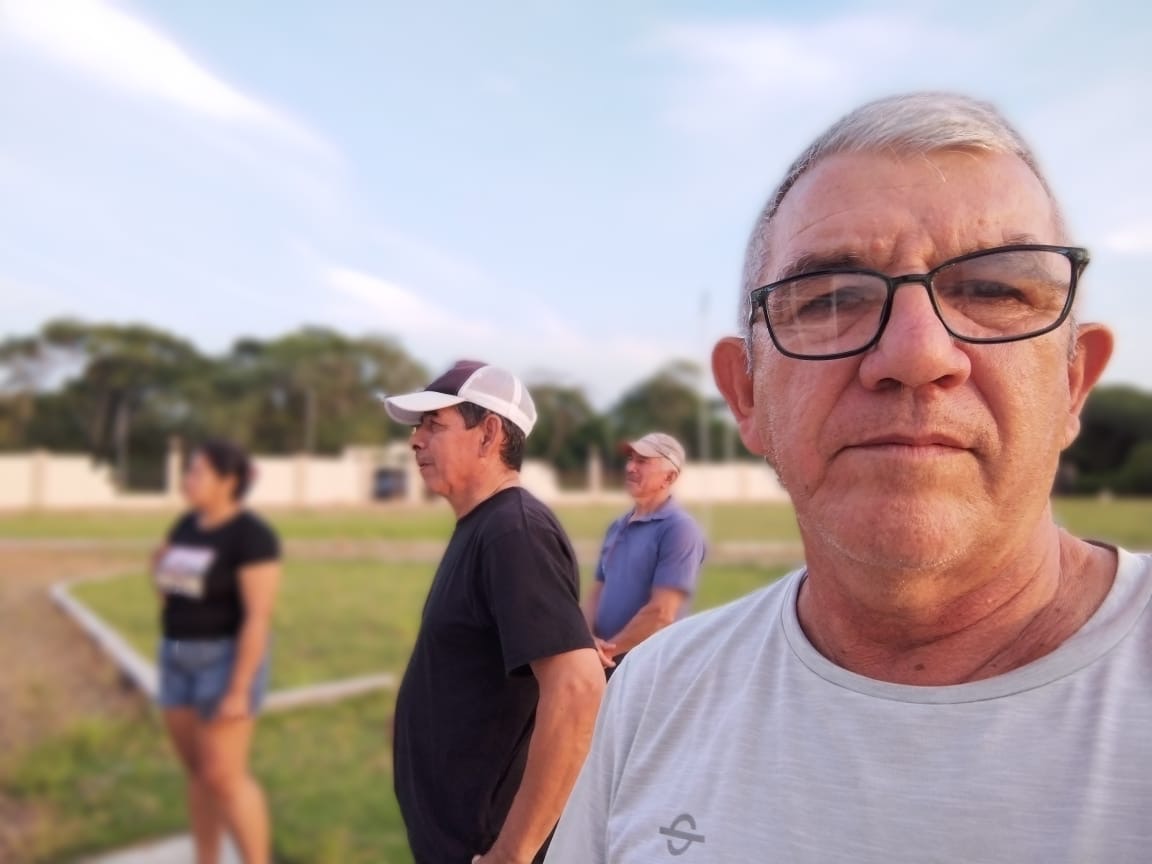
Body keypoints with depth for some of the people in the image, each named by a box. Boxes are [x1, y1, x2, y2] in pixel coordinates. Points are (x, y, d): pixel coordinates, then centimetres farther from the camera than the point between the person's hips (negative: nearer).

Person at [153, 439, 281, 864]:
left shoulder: (252, 536, -19)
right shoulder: (187, 525, 5)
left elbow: (259, 616, -22)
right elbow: (174, 595, 18)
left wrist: (239, 691, -22)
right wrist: (161, 568, -2)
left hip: (229, 660, -8)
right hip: (183, 659, 8)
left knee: (224, 778, -5)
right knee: (198, 770, 14)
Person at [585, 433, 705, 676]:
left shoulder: (679, 528, -13)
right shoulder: (617, 527, 12)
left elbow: (662, 613, -18)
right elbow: (597, 593, 11)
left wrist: (608, 649, -10)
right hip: (607, 667, 7)